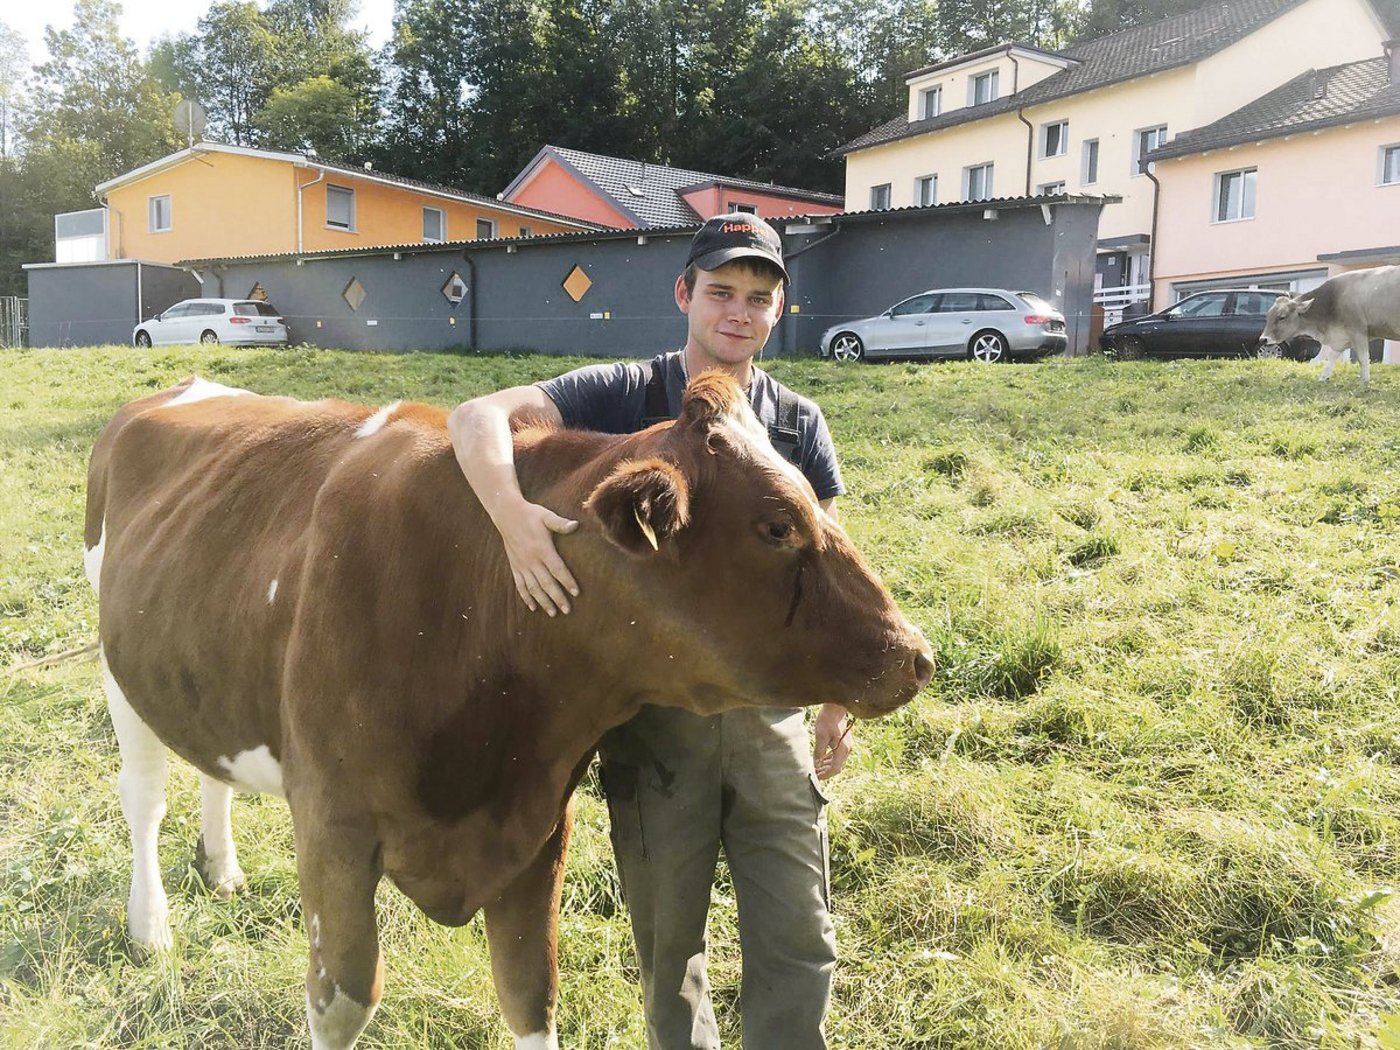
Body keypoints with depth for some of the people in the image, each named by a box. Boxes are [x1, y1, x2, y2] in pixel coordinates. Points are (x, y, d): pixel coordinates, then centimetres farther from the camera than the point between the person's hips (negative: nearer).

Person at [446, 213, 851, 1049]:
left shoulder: (801, 425, 3)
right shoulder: (623, 397, -6)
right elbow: (478, 417, -18)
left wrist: (839, 700, 3)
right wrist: (513, 516, -38)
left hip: (770, 708, 2)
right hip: (652, 709, -2)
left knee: (799, 943, 6)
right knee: (669, 938, 14)